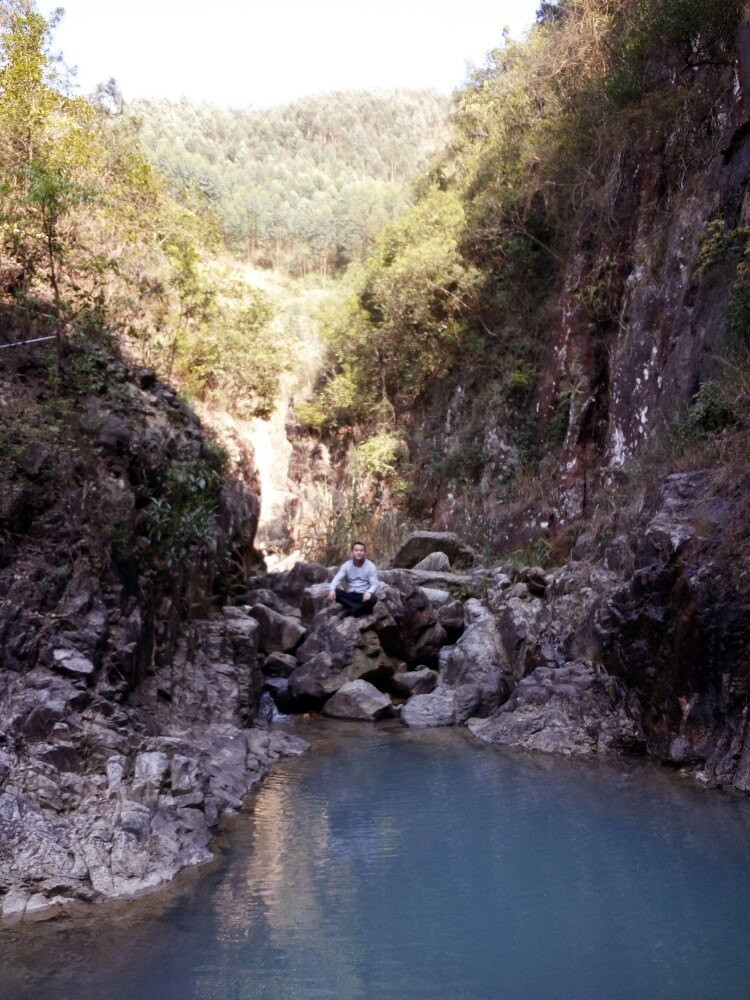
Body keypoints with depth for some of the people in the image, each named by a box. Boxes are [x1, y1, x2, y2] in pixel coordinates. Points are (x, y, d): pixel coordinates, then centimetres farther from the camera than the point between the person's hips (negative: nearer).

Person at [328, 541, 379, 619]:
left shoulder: (370, 566, -4)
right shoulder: (347, 565, 2)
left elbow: (374, 583, -10)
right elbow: (337, 578, -6)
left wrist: (369, 592, -34)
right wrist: (332, 590, -28)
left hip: (364, 596, -2)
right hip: (350, 595, 2)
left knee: (373, 599, -35)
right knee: (335, 592, -25)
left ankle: (349, 610, -21)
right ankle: (358, 608, -25)